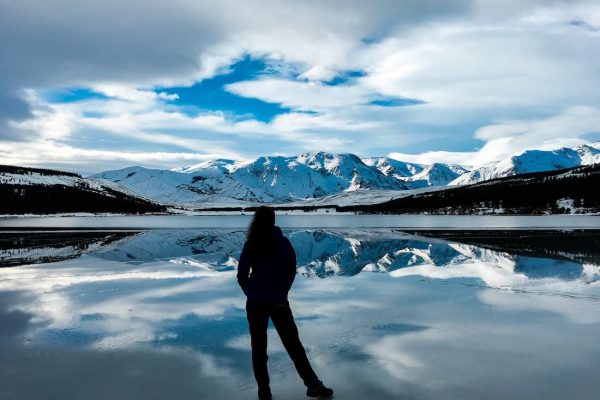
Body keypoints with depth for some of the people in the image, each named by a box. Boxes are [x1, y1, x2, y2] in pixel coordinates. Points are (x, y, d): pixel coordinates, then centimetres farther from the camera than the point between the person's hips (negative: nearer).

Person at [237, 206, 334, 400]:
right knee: (292, 343, 9)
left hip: (255, 303, 0)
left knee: (258, 346, 11)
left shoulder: (251, 245, -4)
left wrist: (252, 293, 8)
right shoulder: (283, 242, -4)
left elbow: (241, 275, -2)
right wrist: (281, 292, 10)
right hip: (278, 301, 0)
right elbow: (291, 271, -1)